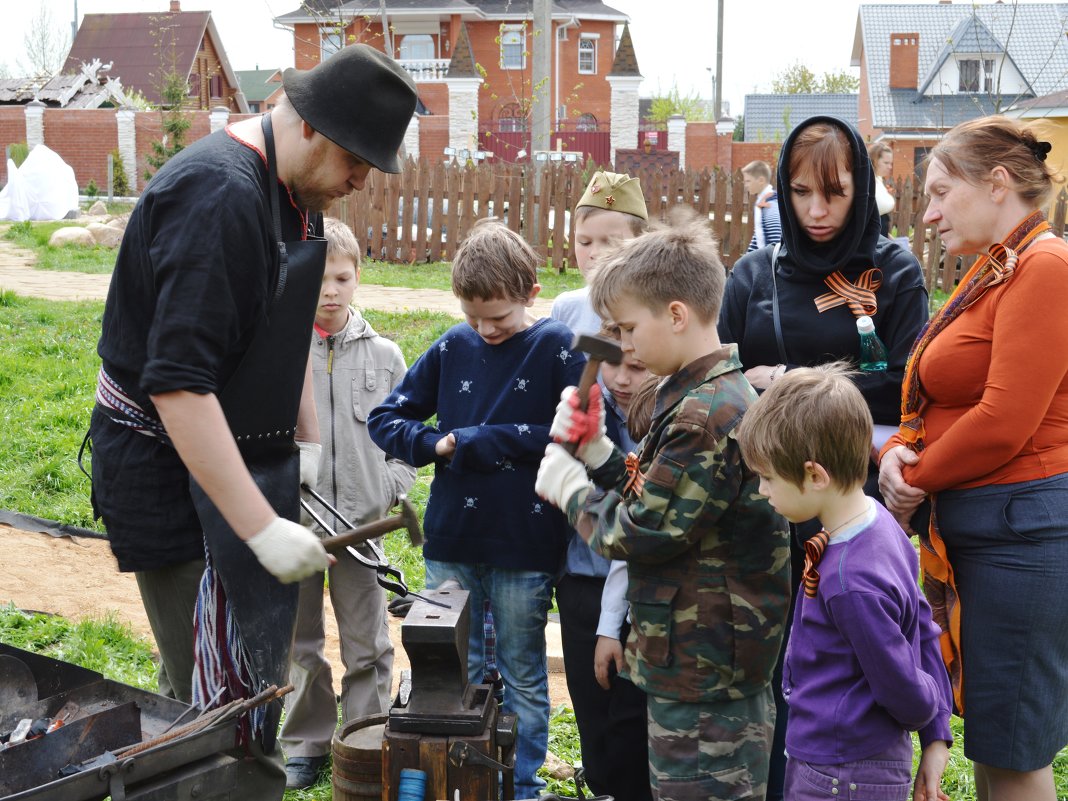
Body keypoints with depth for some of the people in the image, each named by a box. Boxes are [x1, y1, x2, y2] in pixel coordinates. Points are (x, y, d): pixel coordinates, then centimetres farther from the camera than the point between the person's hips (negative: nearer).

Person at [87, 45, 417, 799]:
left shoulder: (294, 191, 6)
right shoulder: (219, 193, -25)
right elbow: (177, 383, -31)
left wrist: (308, 441, 17)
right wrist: (261, 527, -31)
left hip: (248, 452, 10)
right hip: (175, 468, -10)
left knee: (260, 676, 15)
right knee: (224, 696, -8)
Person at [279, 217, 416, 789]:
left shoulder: (384, 356, 2)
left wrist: (389, 490, -4)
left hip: (362, 523, 1)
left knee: (367, 646, 8)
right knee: (300, 642, 12)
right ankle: (305, 744, 26)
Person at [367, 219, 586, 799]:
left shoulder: (556, 348, -6)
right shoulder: (452, 348, 4)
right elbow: (385, 419, 9)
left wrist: (488, 440, -15)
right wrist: (436, 444, -9)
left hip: (524, 548, -3)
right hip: (451, 545, 3)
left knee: (523, 679, 11)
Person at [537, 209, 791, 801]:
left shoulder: (706, 416, -22)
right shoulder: (719, 396, 12)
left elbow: (641, 533, -20)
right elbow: (657, 498, 15)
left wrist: (568, 489, -4)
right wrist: (595, 451, 4)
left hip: (704, 682, -11)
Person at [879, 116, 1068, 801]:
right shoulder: (991, 272, 16)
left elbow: (1003, 422, -21)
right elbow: (935, 399, 15)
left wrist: (915, 481, -8)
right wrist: (898, 453, -6)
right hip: (972, 529, 10)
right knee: (991, 741, 16)